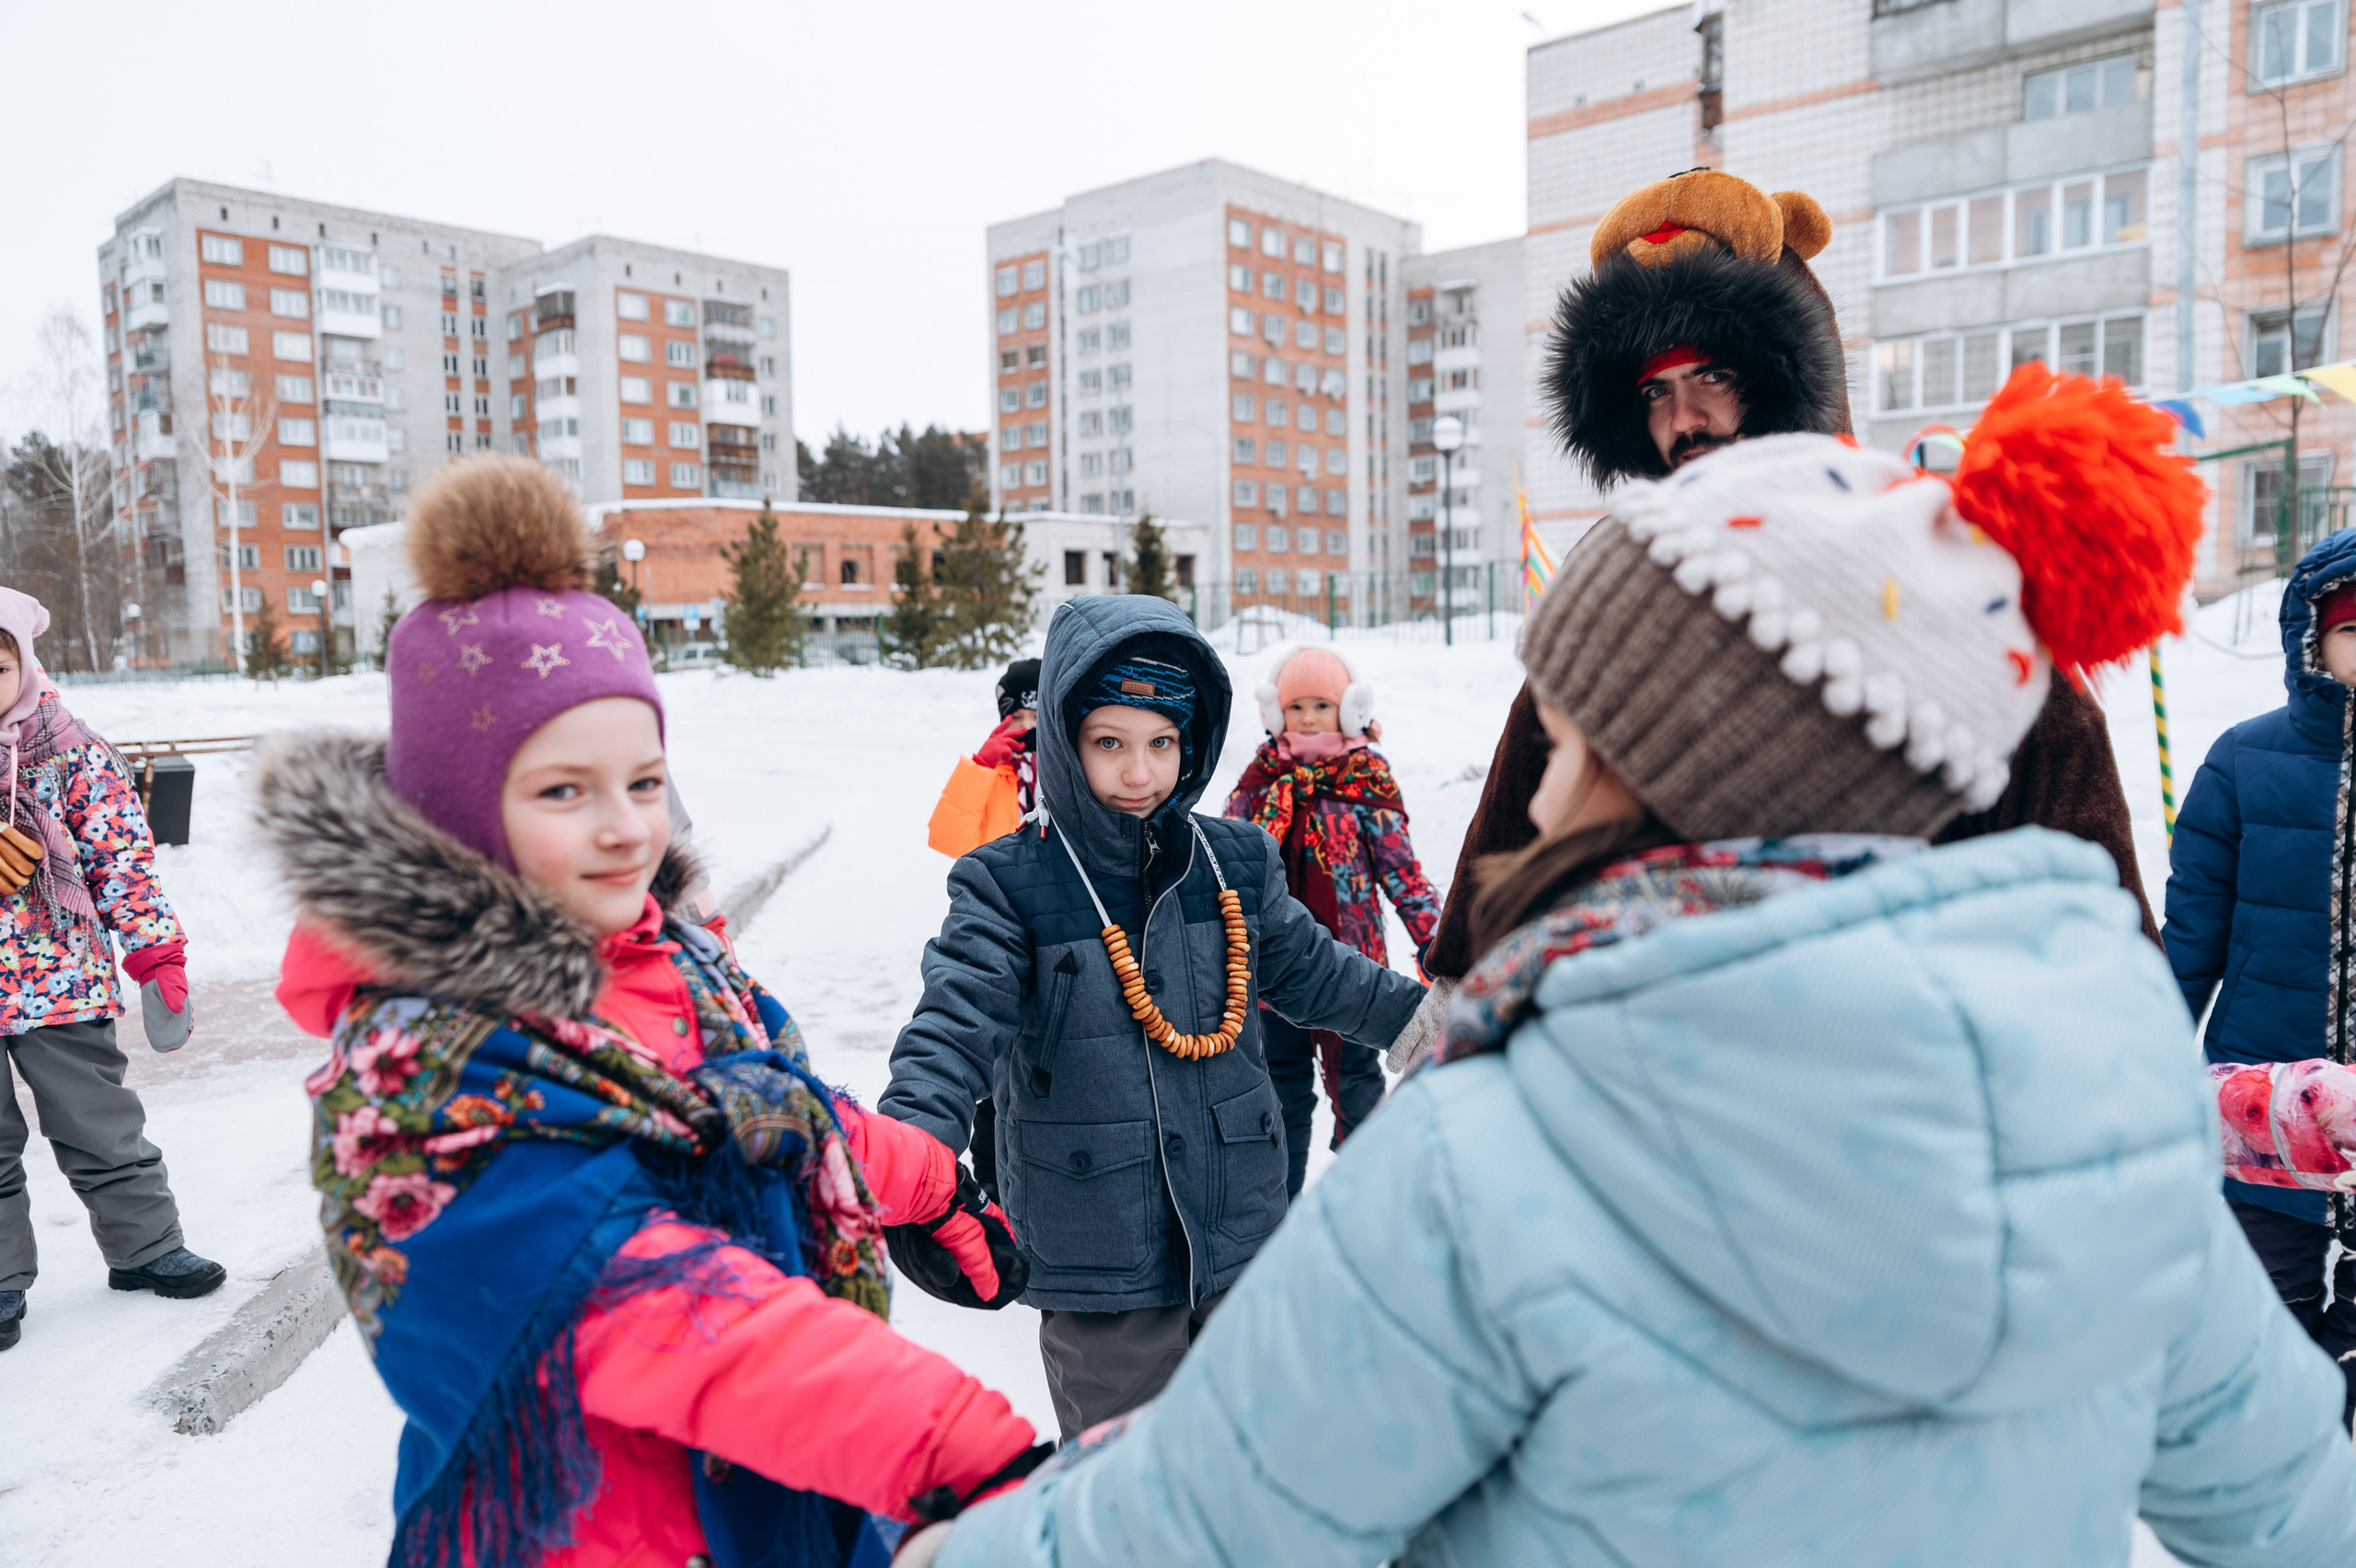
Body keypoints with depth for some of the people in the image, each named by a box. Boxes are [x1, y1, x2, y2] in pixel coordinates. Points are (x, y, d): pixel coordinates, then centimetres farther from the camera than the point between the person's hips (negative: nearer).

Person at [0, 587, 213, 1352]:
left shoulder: (72, 751, -4)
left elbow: (124, 858, -3)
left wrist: (156, 949, -6)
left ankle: (144, 1245, 24)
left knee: (102, 1128, 8)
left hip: (62, 979, -1)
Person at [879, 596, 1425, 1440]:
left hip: (1242, 1246, 4)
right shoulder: (1009, 885, -12)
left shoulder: (1238, 861, 0)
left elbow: (1316, 974, 13)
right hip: (1100, 1269, -4)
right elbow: (956, 1026, -22)